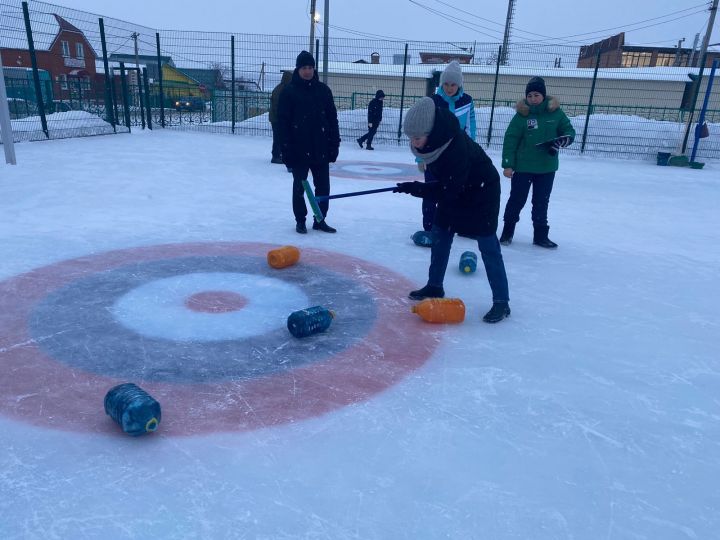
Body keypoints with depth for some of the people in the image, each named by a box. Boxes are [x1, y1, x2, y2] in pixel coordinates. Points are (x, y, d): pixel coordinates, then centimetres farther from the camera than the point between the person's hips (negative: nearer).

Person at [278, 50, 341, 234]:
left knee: (323, 186, 6)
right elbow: (283, 122, -5)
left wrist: (334, 144, 2)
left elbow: (332, 119, 8)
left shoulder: (323, 90, 6)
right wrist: (286, 149, -11)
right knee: (299, 186, 7)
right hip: (298, 149, -3)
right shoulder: (289, 92, -3)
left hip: (321, 148, 3)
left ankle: (320, 220, 19)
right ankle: (300, 221, 18)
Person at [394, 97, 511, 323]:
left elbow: (448, 190, -31)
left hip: (481, 192, -8)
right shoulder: (434, 138, -15)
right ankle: (434, 286, 25)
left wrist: (417, 188, -29)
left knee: (488, 245, -7)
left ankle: (501, 301, 0)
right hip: (453, 189, 8)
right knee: (440, 235, 10)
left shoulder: (457, 148, -38)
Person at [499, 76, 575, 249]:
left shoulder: (555, 113, -3)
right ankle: (507, 231, 22)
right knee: (517, 200, 6)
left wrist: (561, 141, -17)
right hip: (523, 166, -2)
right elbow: (510, 140, -9)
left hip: (547, 168, 3)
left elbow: (569, 131, 6)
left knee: (541, 202, 13)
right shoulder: (521, 115, -9)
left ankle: (540, 235, 24)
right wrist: (508, 165, -12)